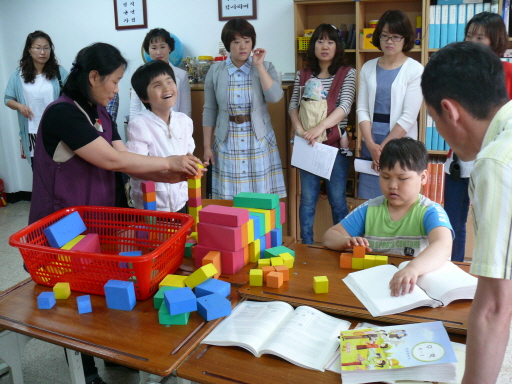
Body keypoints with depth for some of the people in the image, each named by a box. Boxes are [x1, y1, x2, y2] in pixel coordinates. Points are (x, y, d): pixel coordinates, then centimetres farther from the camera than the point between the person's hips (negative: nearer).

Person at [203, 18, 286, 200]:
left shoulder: (266, 68, 1)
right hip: (227, 143, 1)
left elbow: (275, 96, -16)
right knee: (228, 199, 3)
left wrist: (259, 66, -14)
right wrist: (207, 146, 2)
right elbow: (209, 110, 5)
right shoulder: (215, 72, 2)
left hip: (259, 142, 0)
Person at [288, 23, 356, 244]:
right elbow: (293, 105, 8)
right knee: (307, 199, 7)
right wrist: (300, 129, -12)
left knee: (337, 199, 3)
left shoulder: (347, 74, 0)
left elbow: (345, 106, -13)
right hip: (308, 145, 3)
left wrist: (321, 126, -28)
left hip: (336, 144, -3)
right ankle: (306, 248, 18)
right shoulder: (303, 75, 10)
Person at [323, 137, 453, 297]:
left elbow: (443, 246, -26)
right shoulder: (369, 209, 6)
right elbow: (329, 236, 9)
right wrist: (348, 241, -15)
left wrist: (412, 268, -46)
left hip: (417, 285, -2)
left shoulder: (430, 212, -7)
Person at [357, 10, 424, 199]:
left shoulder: (415, 70, -4)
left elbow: (408, 116, -10)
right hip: (370, 147, 4)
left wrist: (384, 147, -11)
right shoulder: (368, 68, 8)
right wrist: (371, 145, -9)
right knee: (369, 202, 7)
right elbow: (362, 110, 3)